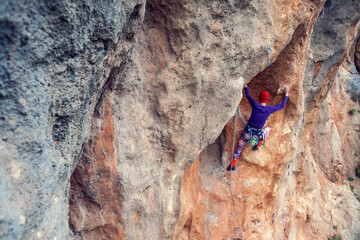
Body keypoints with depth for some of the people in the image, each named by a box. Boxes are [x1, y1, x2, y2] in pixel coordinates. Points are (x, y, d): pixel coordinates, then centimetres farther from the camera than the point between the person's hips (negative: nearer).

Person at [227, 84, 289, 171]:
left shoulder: (255, 105, -11)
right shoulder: (269, 109, -10)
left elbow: (248, 96, 7)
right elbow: (281, 105, 7)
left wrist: (246, 87, 23)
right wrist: (286, 95, 19)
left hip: (248, 132, 0)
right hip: (258, 134, 0)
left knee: (239, 147, 21)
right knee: (268, 129, 32)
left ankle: (233, 165, 24)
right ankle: (258, 145, 25)